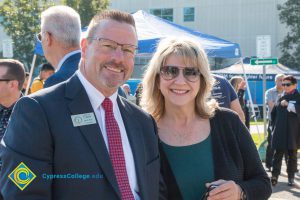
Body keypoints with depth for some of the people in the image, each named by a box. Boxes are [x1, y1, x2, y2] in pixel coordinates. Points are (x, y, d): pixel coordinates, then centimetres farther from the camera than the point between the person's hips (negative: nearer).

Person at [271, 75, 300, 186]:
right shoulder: (281, 97, 9)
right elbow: (273, 113, 16)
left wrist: (289, 105, -26)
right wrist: (274, 126, 10)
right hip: (280, 132, 2)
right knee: (278, 154, -1)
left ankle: (291, 177, 16)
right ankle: (274, 176, -1)